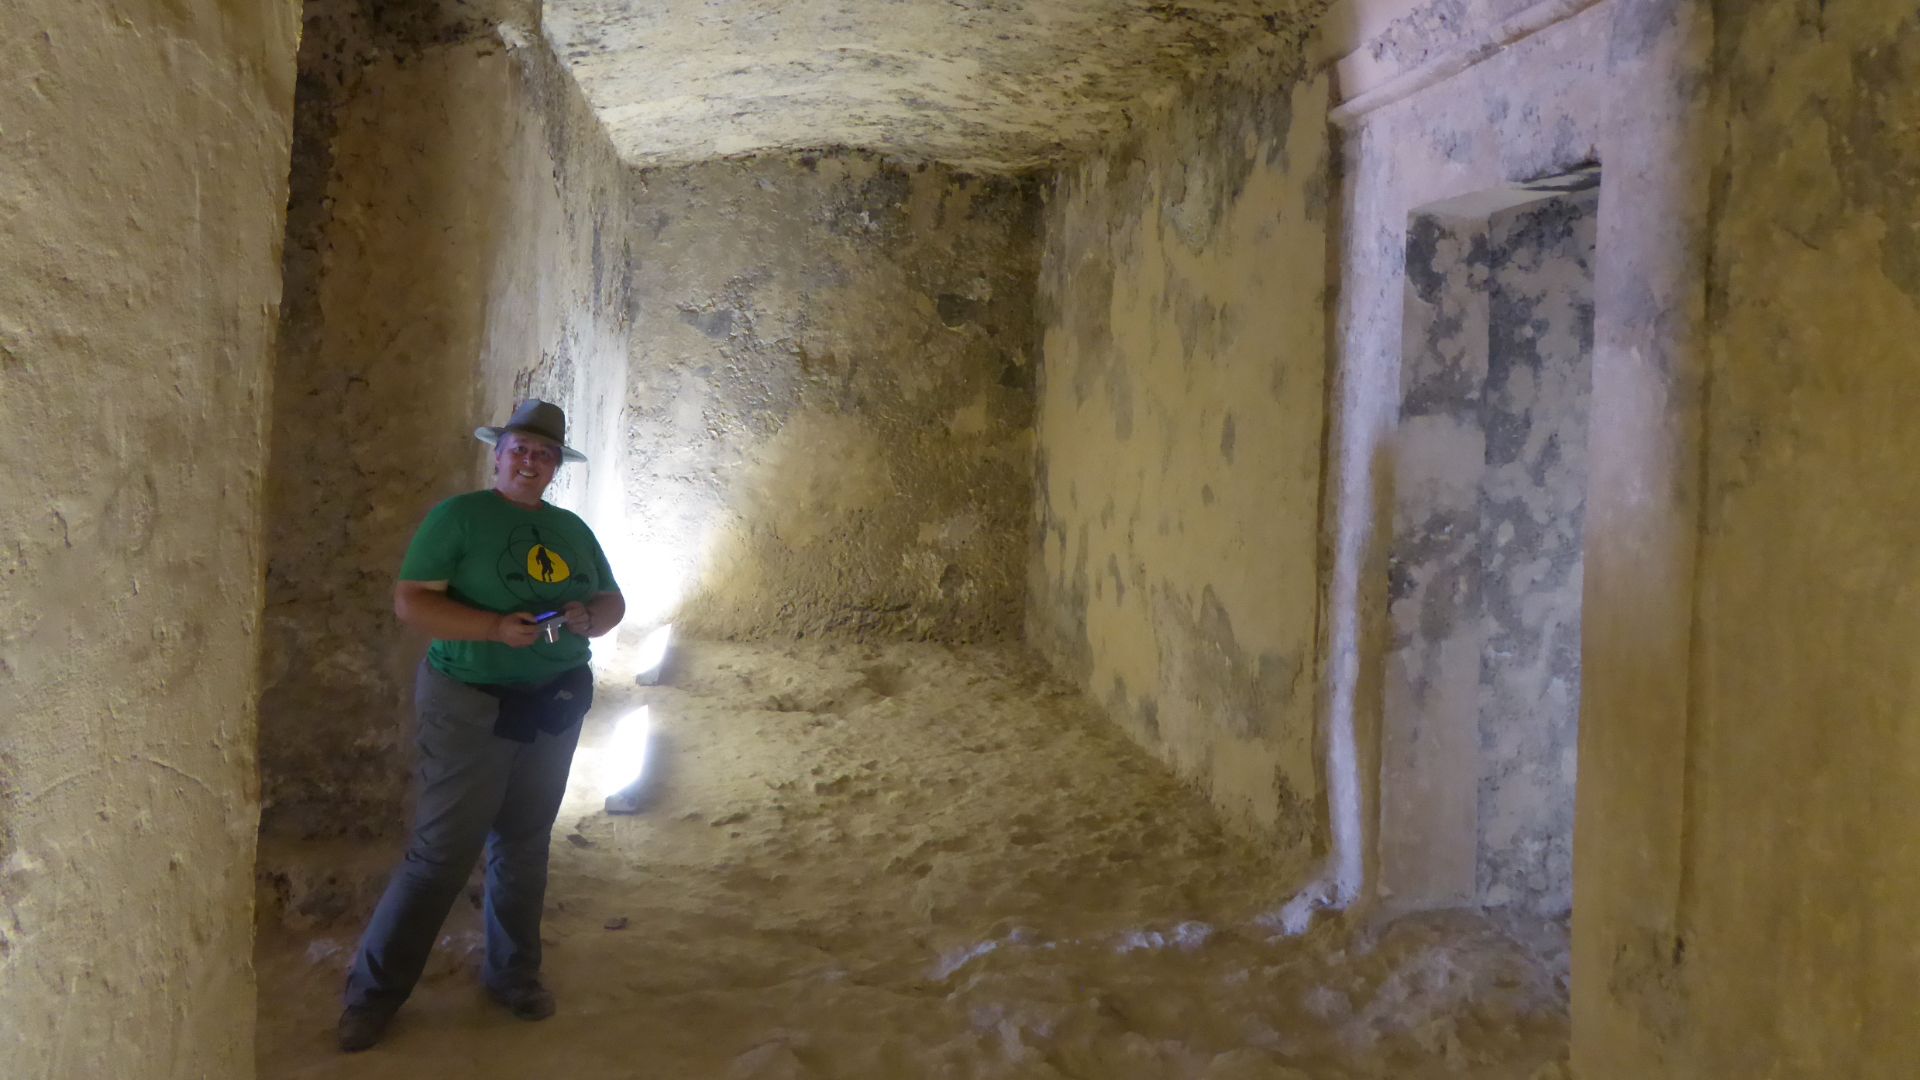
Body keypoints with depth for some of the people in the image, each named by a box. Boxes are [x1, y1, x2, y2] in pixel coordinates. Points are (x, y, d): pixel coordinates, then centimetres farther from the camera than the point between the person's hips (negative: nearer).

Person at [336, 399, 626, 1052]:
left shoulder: (573, 531, 10)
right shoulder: (459, 516, -7)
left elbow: (613, 602, 15)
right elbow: (410, 602, -14)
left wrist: (588, 617, -9)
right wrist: (495, 626, -25)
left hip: (554, 708, 5)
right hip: (471, 706, -5)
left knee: (525, 845, 14)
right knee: (441, 853, -4)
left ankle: (513, 973, 29)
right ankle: (374, 992, 10)